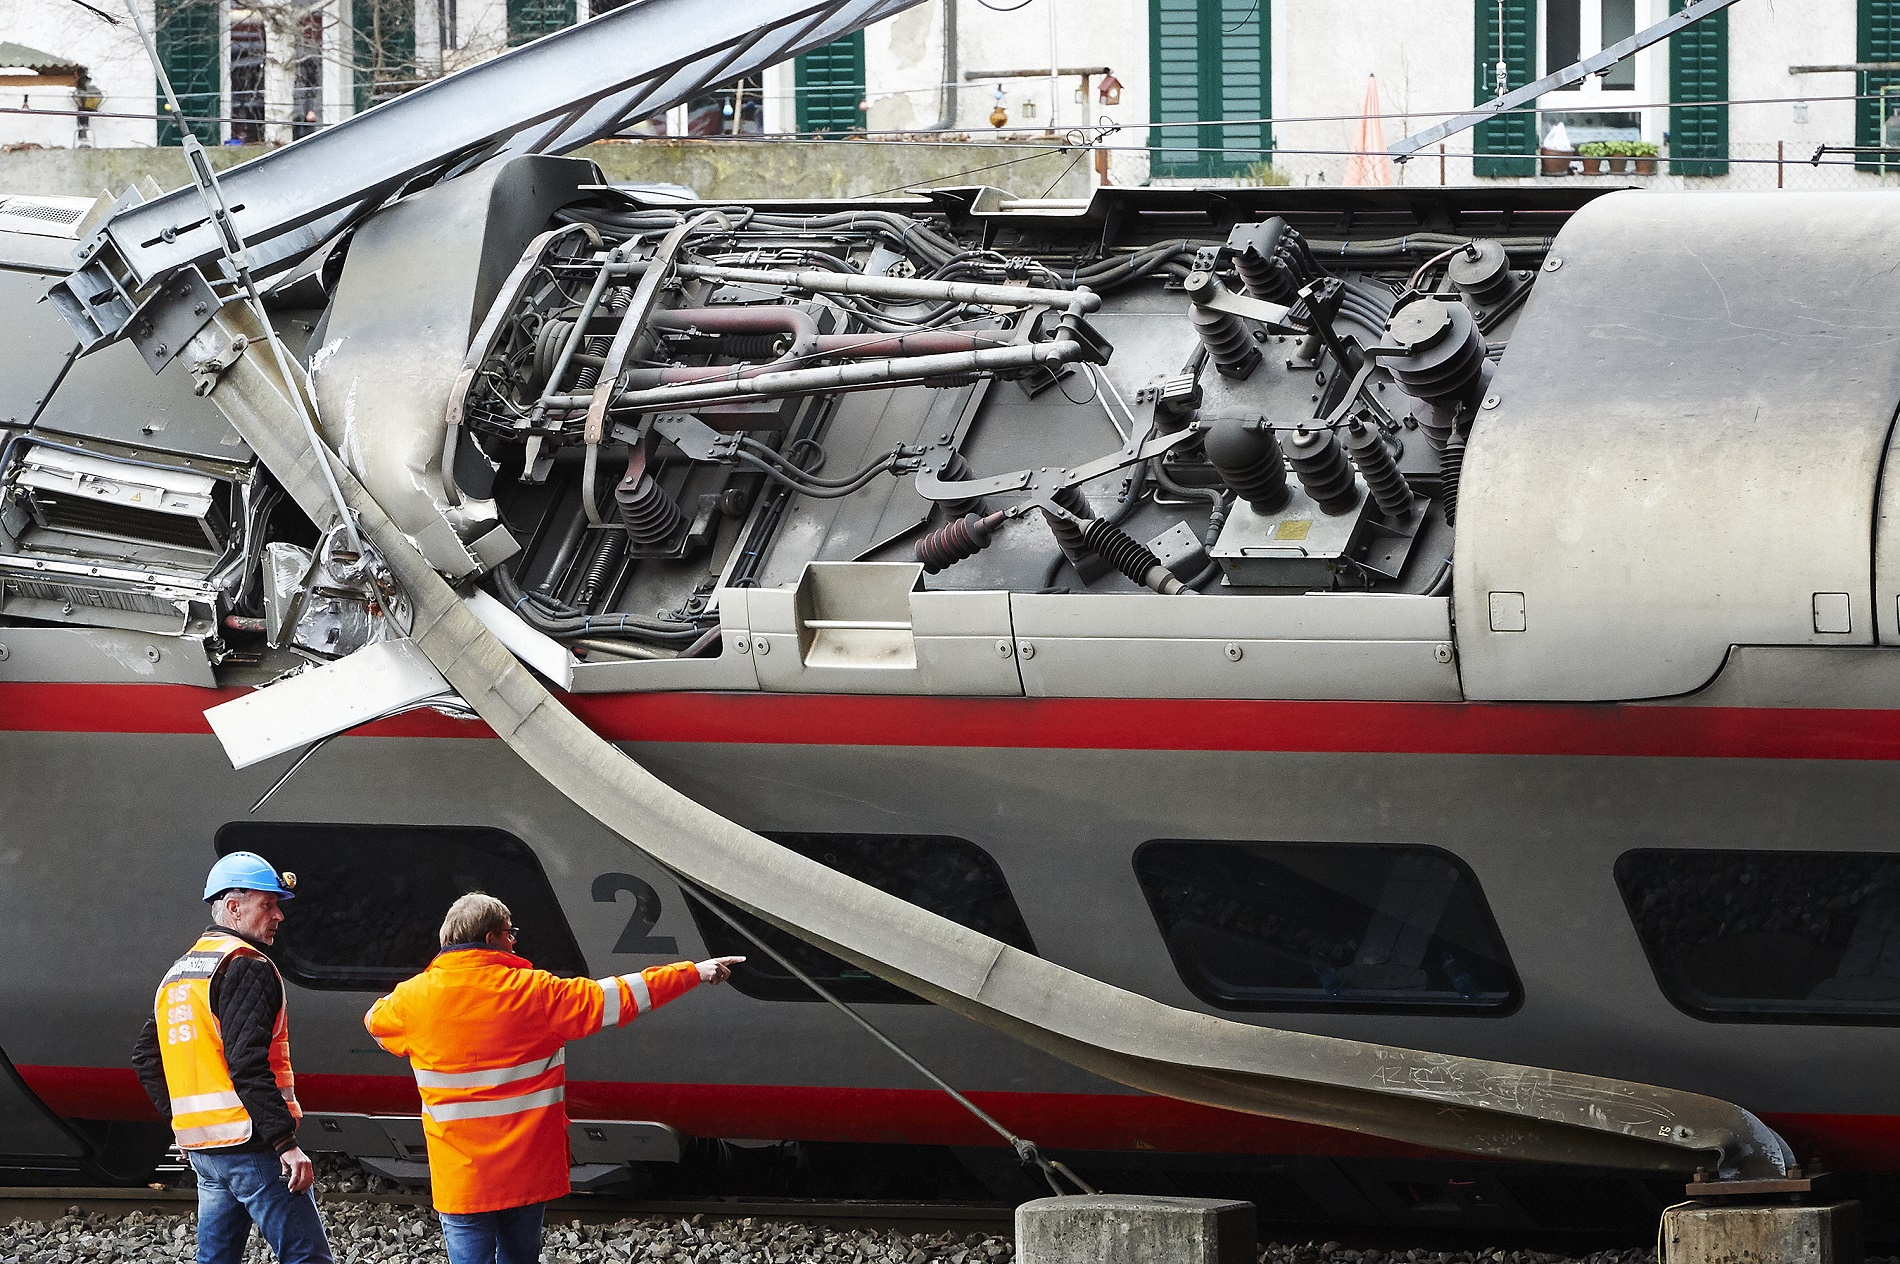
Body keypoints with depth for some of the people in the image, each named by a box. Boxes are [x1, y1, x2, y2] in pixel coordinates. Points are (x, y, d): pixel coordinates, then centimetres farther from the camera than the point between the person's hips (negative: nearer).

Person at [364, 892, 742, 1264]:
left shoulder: (415, 998, -6)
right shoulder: (536, 992, -8)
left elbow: (377, 1020, 18)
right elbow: (621, 997, -2)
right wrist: (694, 973, 9)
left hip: (460, 1178, -1)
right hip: (528, 1174, 1)